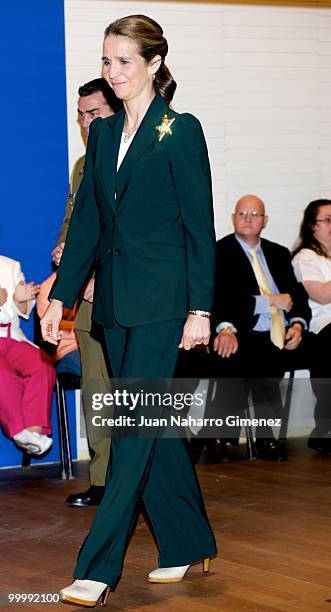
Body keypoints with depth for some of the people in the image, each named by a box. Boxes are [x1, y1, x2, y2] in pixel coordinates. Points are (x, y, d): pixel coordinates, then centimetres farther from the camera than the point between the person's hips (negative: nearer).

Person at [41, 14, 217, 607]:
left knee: (136, 425, -7)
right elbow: (87, 220, 13)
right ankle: (188, 542, 24)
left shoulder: (180, 131, -6)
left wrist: (199, 309, -12)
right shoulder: (103, 133, 12)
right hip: (115, 298, 7)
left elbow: (200, 226, -8)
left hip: (160, 300, -7)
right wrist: (61, 296, 8)